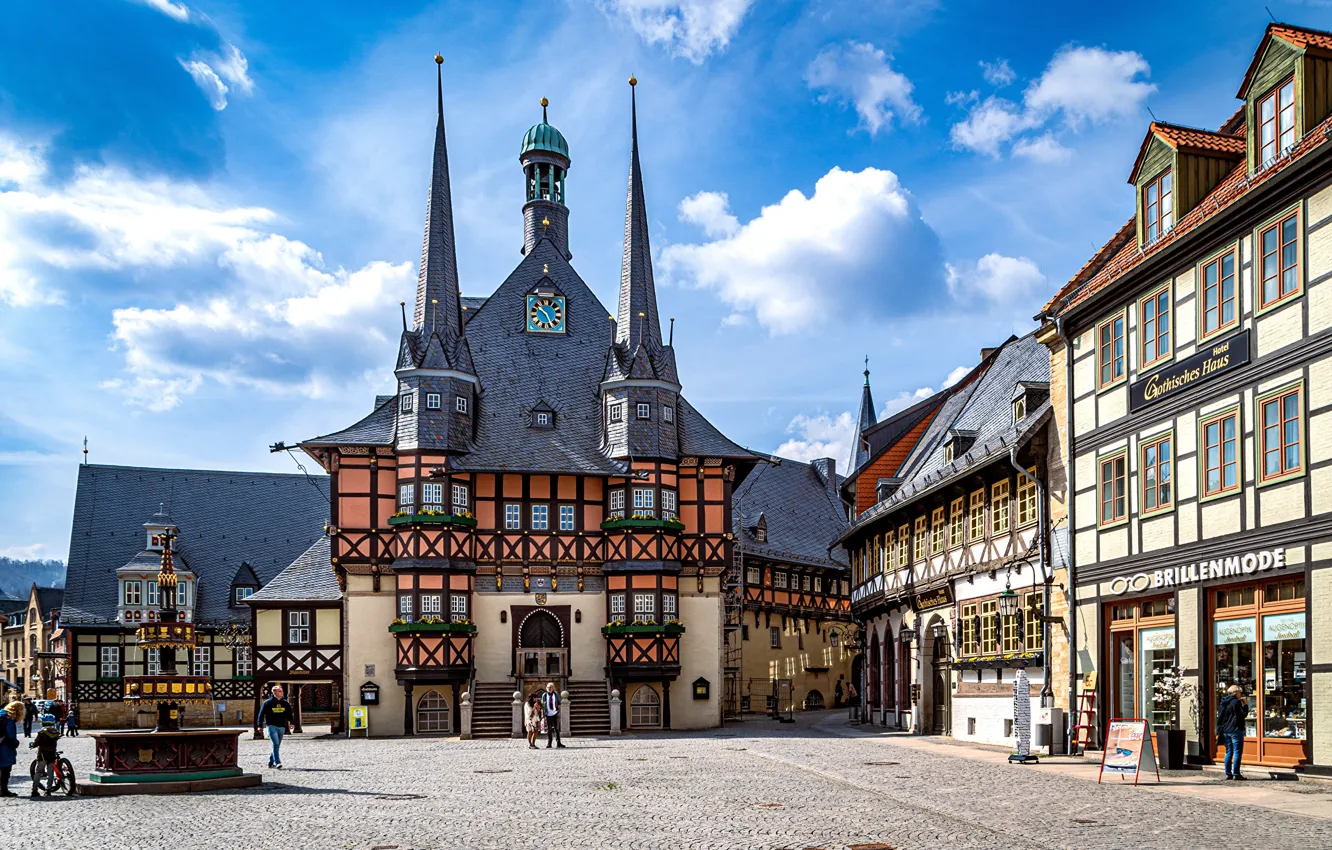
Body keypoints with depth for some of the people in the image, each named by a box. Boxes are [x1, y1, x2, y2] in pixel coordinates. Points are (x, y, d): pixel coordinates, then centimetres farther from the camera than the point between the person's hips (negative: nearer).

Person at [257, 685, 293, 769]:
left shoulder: (285, 703, 8)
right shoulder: (268, 703, -3)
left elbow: (289, 713, 17)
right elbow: (261, 714, 2)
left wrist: (291, 723, 4)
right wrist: (260, 725, 0)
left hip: (281, 727, 5)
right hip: (272, 726, -5)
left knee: (277, 746, 10)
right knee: (275, 744, -17)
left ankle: (271, 762, 25)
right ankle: (277, 762, -19)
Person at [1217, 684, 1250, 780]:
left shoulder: (1223, 703, 11)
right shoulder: (1236, 702, -12)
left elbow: (1219, 717, 11)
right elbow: (1244, 714, -12)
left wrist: (1219, 729, 14)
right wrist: (1246, 705, -1)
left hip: (1225, 731, 7)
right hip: (1236, 730, -7)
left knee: (1228, 752, 12)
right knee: (1237, 752, -3)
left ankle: (1228, 773, 10)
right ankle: (1236, 774, -5)